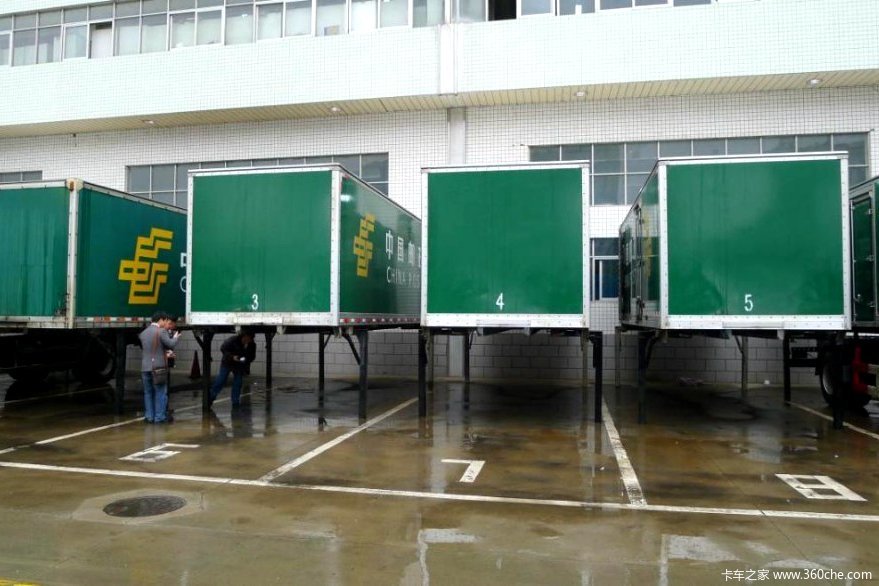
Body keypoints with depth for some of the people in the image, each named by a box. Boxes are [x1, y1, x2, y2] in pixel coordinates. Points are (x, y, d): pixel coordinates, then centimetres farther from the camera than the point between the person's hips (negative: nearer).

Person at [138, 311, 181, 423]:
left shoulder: (143, 333, 11)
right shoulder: (161, 331, -11)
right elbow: (171, 345, -15)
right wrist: (175, 337, 6)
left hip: (145, 367, 6)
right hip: (158, 367, -6)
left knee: (148, 393, 11)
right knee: (160, 393, 1)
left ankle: (149, 416, 13)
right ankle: (159, 417, 2)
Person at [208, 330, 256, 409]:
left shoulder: (252, 345, -14)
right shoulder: (233, 340, -25)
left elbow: (252, 356, -2)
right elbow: (223, 348, -19)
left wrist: (246, 360, -24)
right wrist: (232, 356, -31)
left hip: (240, 366, 3)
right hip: (227, 363, -3)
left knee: (238, 383, 2)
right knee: (220, 381, 1)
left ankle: (235, 402, 13)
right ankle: (211, 397, 18)